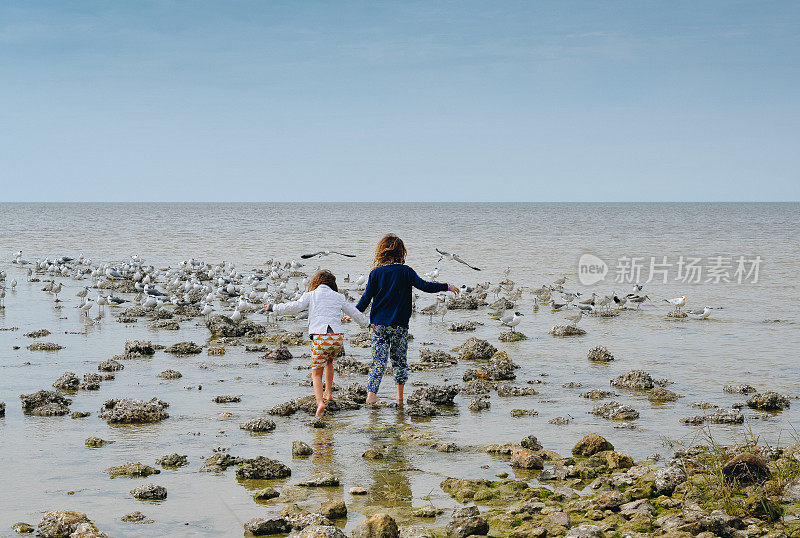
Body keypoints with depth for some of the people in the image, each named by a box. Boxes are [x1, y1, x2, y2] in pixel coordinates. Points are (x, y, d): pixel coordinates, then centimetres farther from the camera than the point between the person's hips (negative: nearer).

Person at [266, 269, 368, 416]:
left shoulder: (311, 295, 8)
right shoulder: (338, 297, 17)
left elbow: (295, 307, -6)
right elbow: (355, 313, 25)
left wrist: (274, 308, 5)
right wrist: (367, 324, 42)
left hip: (320, 338, -3)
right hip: (338, 338, 3)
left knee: (316, 374, 5)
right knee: (329, 361, 34)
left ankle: (320, 402, -16)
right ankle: (328, 393, 34)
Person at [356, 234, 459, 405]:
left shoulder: (375, 273, 1)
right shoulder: (405, 271, -3)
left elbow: (366, 298, 1)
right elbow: (425, 286, -7)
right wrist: (447, 287, 4)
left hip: (378, 324, 1)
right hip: (399, 325, -1)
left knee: (378, 360, 0)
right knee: (399, 360, 11)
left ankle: (371, 392, -16)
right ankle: (400, 397, 12)